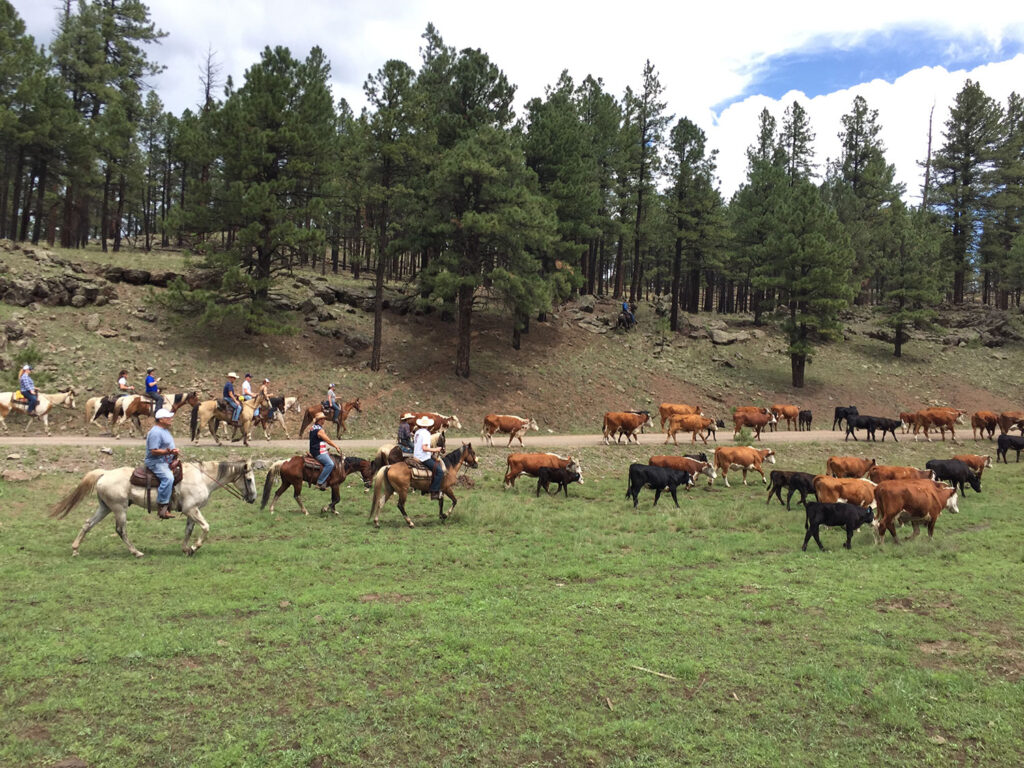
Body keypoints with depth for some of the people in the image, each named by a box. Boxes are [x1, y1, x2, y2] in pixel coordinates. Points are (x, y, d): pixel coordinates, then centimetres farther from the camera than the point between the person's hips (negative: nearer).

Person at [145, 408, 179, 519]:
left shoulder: (165, 430, 16)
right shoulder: (155, 432, -16)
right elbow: (154, 451, -22)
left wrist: (174, 451, 7)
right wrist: (169, 452, -31)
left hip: (167, 461, 11)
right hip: (156, 462, -11)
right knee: (168, 478, -31)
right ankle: (162, 507, -27)